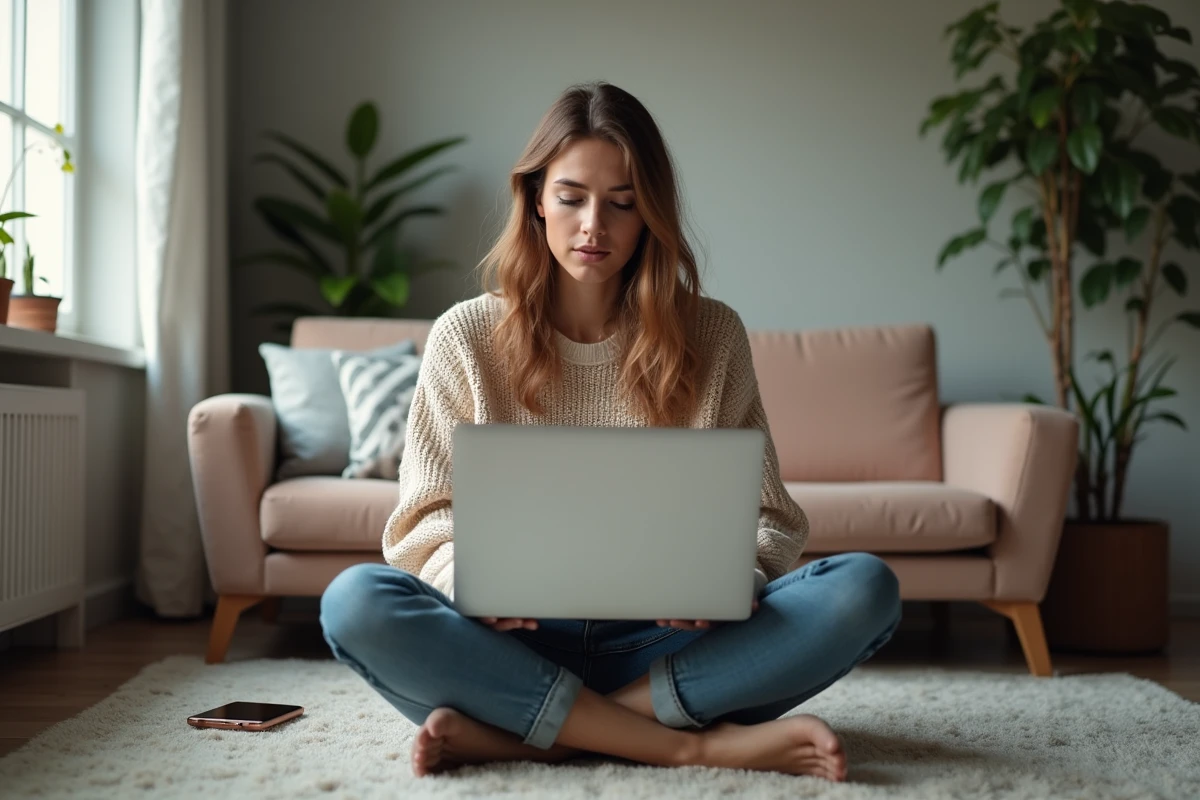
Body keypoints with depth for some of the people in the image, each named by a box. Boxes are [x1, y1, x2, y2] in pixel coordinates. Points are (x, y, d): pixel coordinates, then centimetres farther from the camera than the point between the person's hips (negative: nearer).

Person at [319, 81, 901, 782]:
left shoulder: (712, 335, 6)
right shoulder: (467, 337, 5)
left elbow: (769, 515, 6)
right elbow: (428, 521, 3)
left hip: (668, 645, 1)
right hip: (517, 642, -1)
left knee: (865, 587, -24)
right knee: (354, 601, -29)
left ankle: (511, 733, -26)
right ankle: (698, 743, -28)